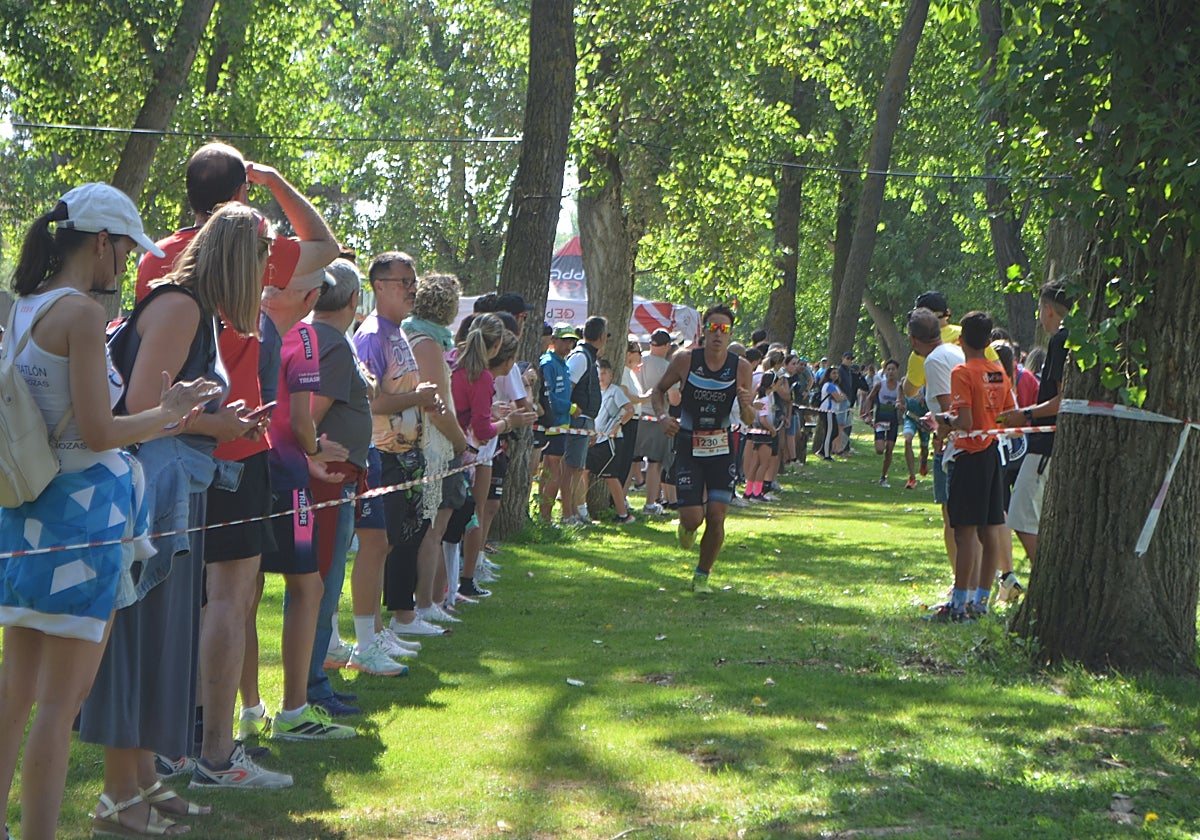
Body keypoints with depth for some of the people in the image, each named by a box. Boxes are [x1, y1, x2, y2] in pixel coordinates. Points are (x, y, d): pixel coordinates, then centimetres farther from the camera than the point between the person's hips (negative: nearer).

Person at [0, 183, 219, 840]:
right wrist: (164, 415, -2)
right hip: (80, 508, -9)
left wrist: (150, 420, 22)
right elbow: (98, 432, -18)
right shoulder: (81, 312, -15)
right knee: (63, 696, -3)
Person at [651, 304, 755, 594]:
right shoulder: (685, 361, -9)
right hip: (688, 448, -1)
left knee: (716, 518, -5)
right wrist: (663, 416, -11)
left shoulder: (741, 368, -6)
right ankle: (687, 527, 32)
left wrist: (746, 406, -22)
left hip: (722, 450, 1)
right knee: (693, 517, -8)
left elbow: (748, 421, 0)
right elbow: (659, 389, 7)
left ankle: (702, 575, 16)